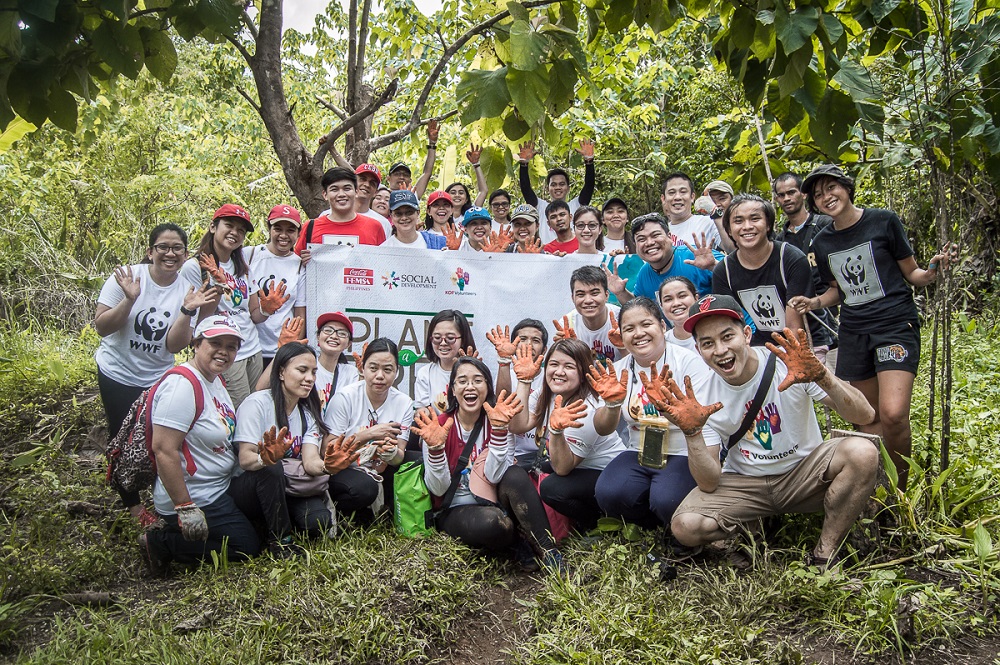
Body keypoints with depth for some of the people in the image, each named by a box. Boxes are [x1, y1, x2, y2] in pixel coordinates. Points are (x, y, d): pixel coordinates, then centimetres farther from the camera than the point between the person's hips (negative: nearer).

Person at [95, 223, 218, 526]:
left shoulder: (187, 291, -8)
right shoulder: (127, 277, -15)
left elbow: (174, 345, -13)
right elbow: (102, 328, -16)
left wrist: (187, 310, -27)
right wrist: (129, 300, -30)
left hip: (159, 377, 2)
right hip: (118, 373, -1)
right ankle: (132, 504, 27)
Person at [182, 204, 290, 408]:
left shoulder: (243, 267, 14)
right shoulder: (194, 267, -7)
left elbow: (253, 314, 13)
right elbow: (198, 321, -12)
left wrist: (266, 309, -9)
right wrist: (218, 286, -22)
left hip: (254, 352, 7)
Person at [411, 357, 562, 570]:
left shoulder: (497, 420, -4)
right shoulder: (438, 425, -8)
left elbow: (494, 476, -18)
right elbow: (438, 489, -12)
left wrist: (499, 429, -29)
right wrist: (435, 447, -29)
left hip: (493, 502, 2)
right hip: (454, 511, -2)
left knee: (516, 475, -30)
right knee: (492, 522, -36)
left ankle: (548, 552, -23)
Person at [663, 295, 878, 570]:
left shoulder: (787, 362, -17)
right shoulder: (703, 398, -11)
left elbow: (865, 416, -23)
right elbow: (709, 484, -13)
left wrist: (823, 377, -41)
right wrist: (692, 433, -30)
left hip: (804, 470, 0)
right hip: (745, 483, 1)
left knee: (862, 451, -30)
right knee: (685, 527, -24)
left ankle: (824, 556, -14)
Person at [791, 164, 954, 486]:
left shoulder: (884, 221, -4)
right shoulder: (822, 242, 8)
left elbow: (911, 274, 4)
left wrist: (932, 271, -17)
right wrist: (814, 302, 2)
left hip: (896, 324, -5)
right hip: (853, 332, 5)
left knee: (893, 414, -20)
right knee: (867, 420, 8)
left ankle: (898, 493, 0)